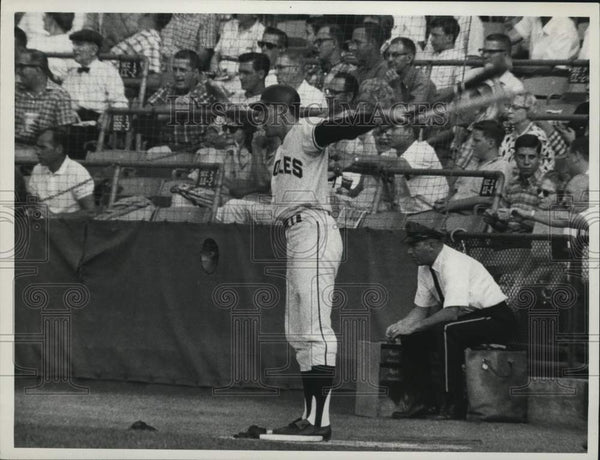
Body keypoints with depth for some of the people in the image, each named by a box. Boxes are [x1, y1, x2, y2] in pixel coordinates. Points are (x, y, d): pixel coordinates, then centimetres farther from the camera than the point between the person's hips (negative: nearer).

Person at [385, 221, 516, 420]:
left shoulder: (454, 264, -24)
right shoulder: (425, 268, 3)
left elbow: (452, 312, -33)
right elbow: (421, 309, 11)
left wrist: (414, 326, -30)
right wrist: (401, 325, -8)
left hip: (496, 320, -9)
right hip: (468, 318, 9)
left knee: (446, 329, -34)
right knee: (411, 336, -3)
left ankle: (453, 405, -29)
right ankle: (422, 401, 1)